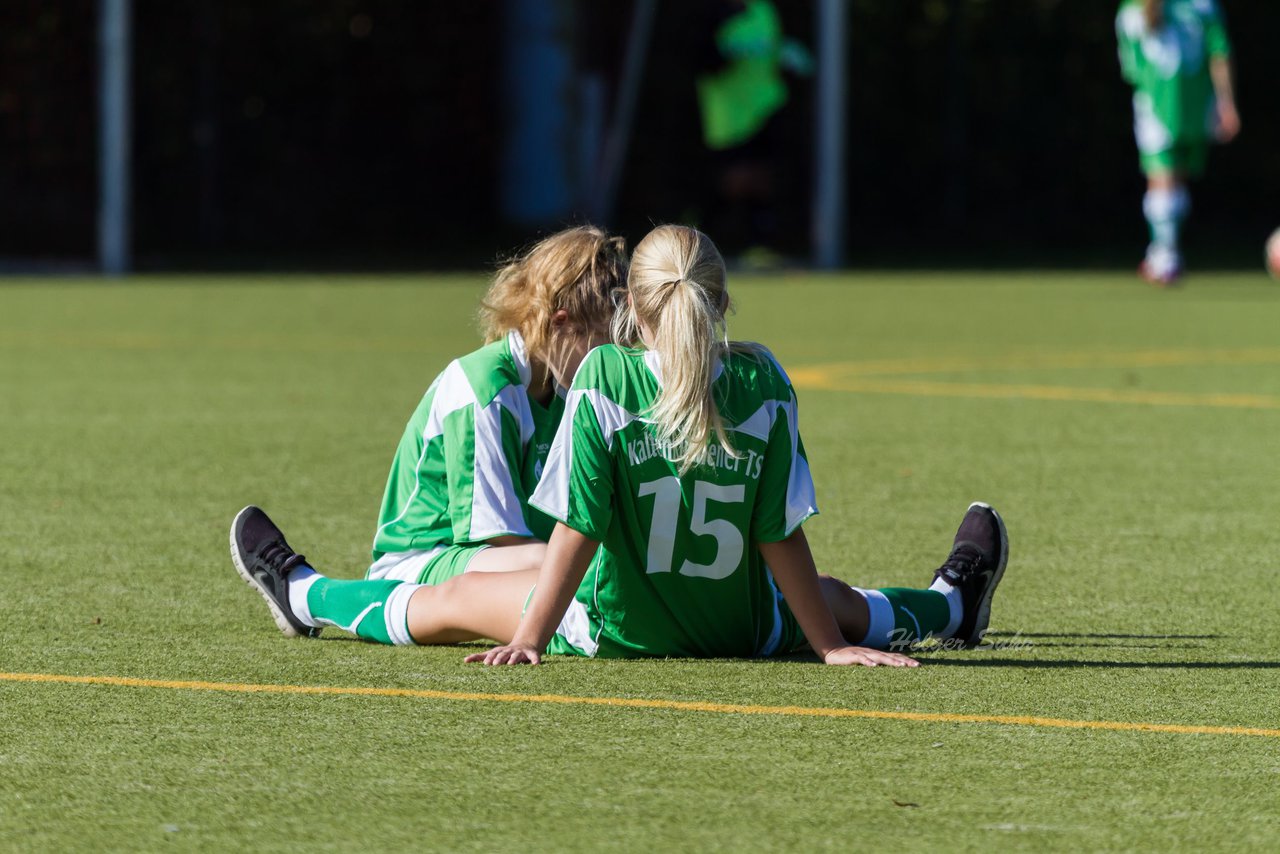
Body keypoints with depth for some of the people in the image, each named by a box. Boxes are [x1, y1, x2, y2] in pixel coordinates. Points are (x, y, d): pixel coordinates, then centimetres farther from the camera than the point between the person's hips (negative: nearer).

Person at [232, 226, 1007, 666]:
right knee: (836, 604, 34)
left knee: (457, 601, 22)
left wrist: (528, 637, -12)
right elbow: (781, 535, -12)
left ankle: (307, 595, 42)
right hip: (743, 631, 2)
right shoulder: (763, 384, -15)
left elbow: (578, 530, -19)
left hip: (618, 628, -2)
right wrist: (829, 646, -4)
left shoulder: (603, 379, -20)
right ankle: (952, 605, 60)